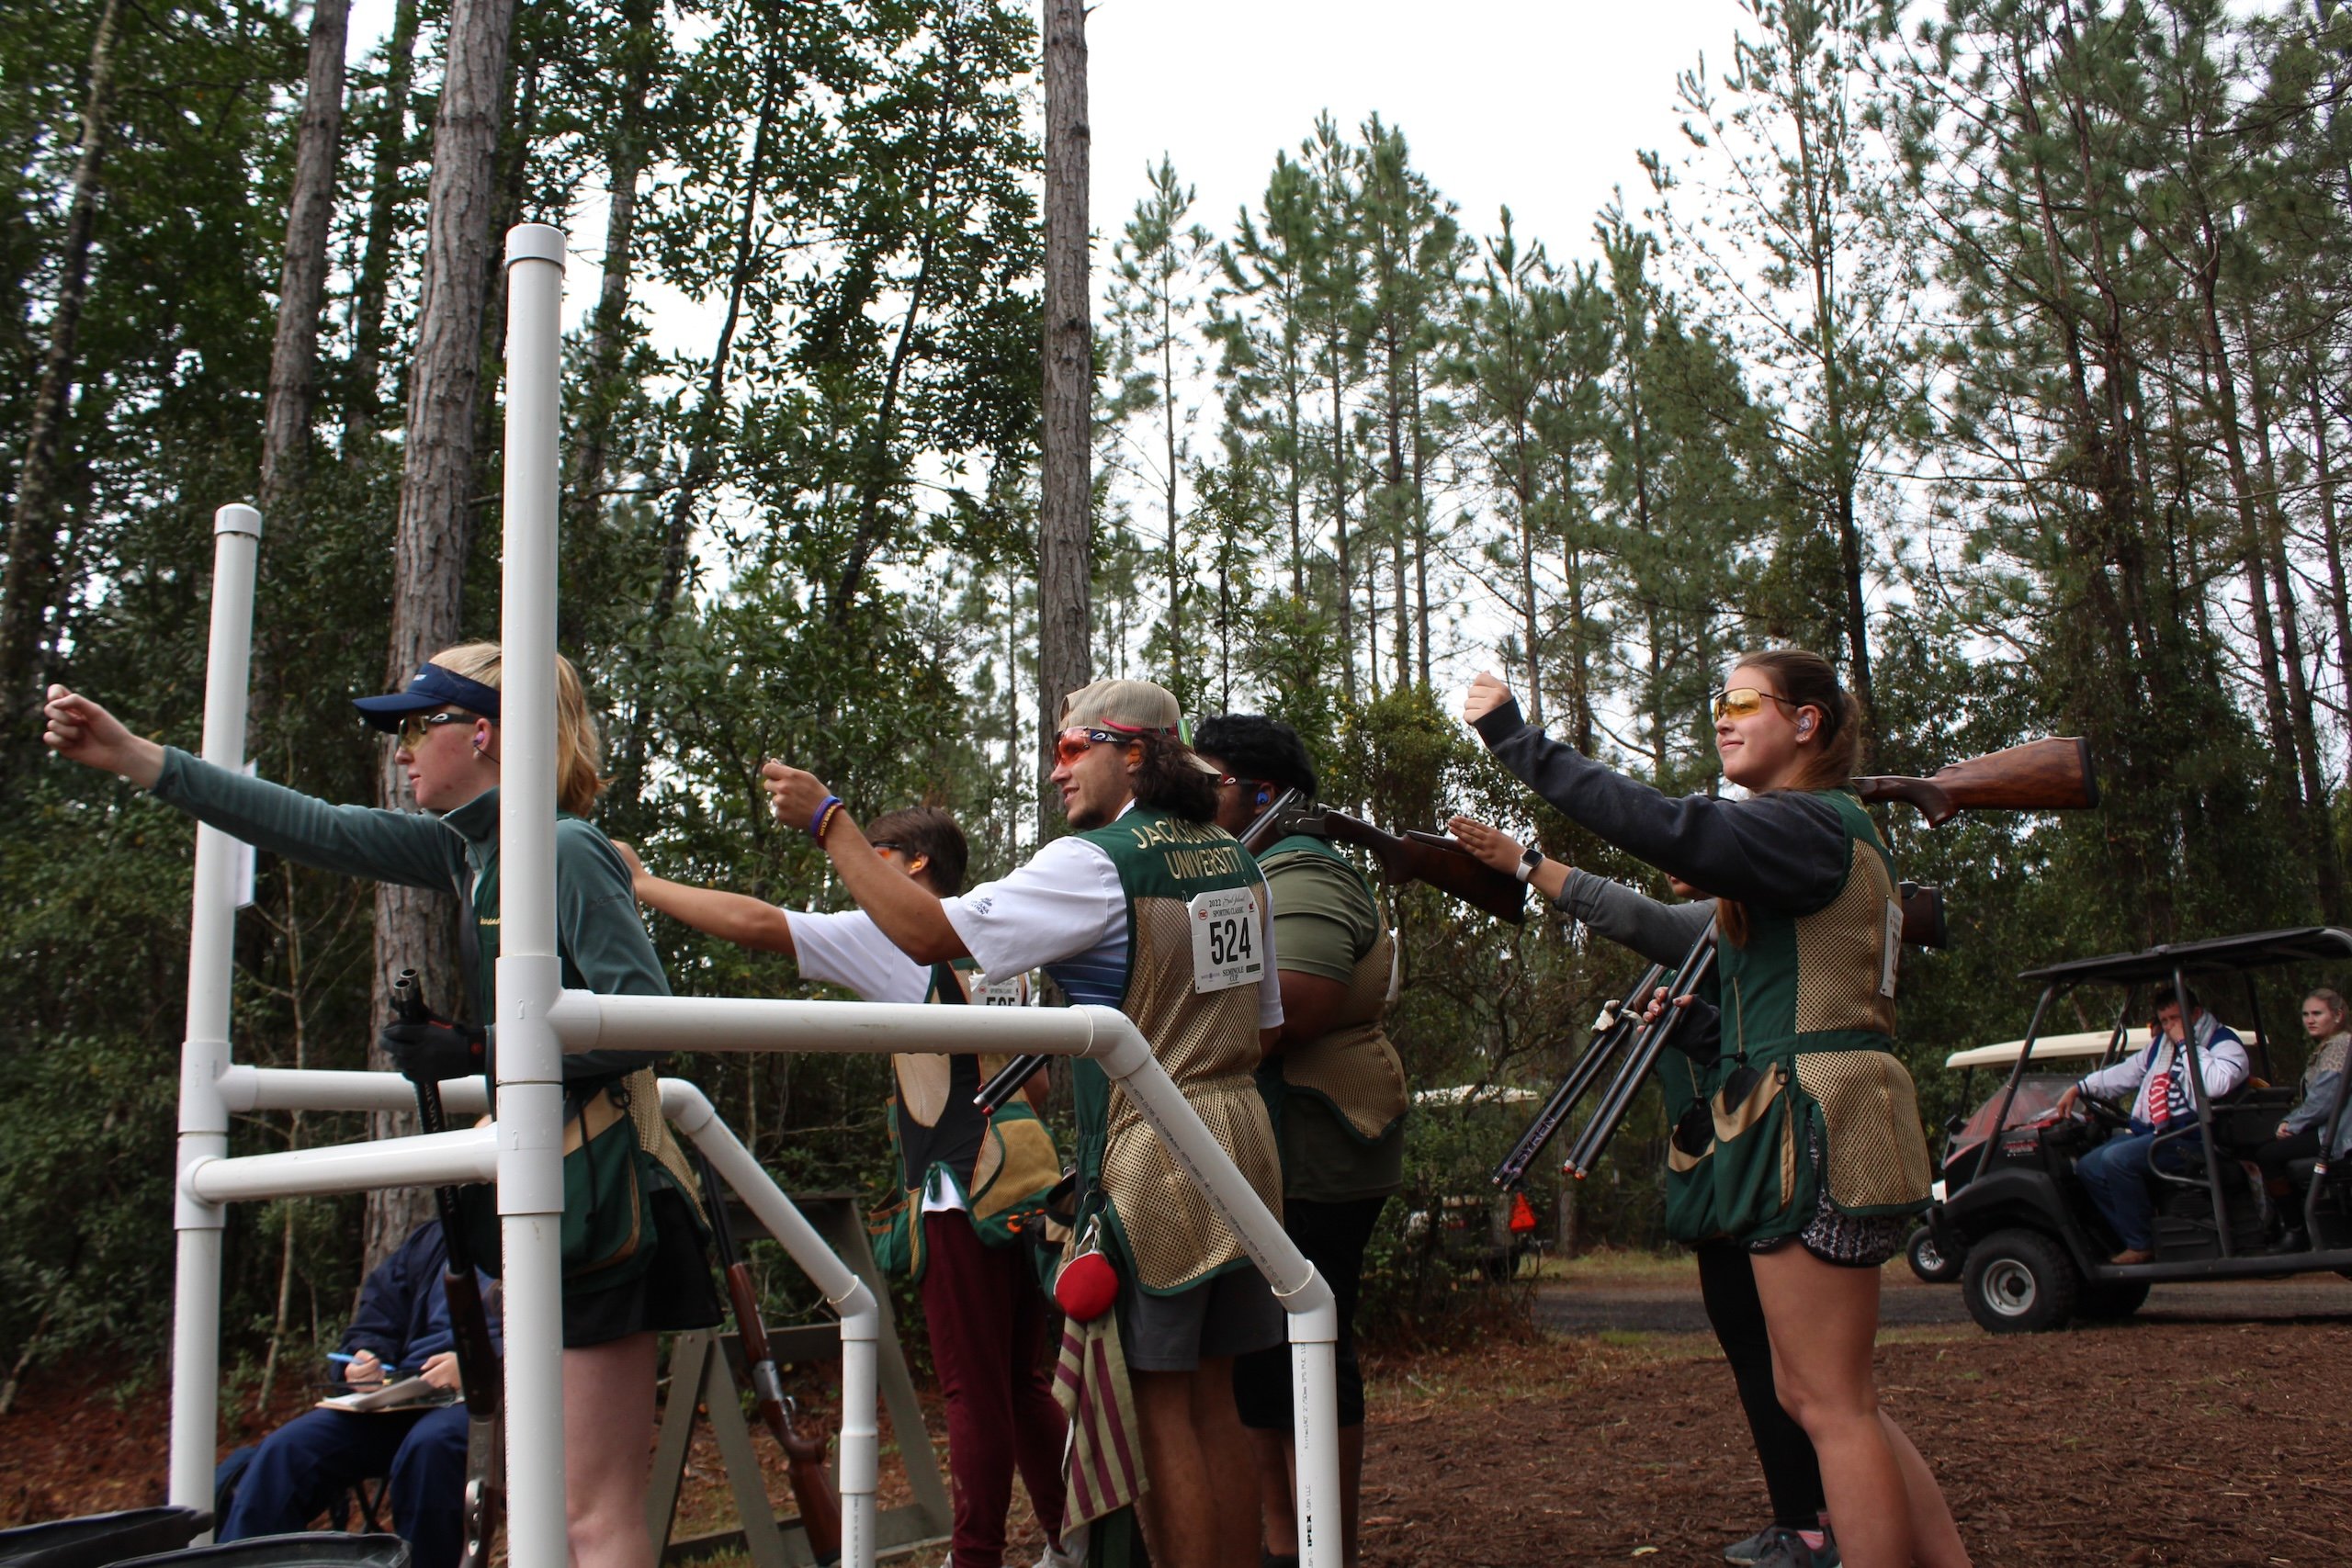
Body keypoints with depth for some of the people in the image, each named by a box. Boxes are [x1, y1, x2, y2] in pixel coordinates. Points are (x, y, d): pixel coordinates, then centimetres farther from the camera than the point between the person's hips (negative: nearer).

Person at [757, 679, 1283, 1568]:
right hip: (1241, 1137, 8)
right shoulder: (1234, 861, 12)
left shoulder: (1095, 863, -13)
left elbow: (927, 931, -17)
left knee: (1159, 1403, 0)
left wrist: (829, 822, -9)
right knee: (1213, 1399, 14)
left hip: (1153, 1157, -8)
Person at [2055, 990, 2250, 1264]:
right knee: (2088, 1168, -6)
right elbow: (2126, 1072, 31)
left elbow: (2216, 1085, -25)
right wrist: (2079, 1088, 21)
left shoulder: (2224, 1043, -4)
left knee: (2116, 1159, -28)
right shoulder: (2161, 1042, 21)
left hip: (2189, 1137, -9)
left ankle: (2142, 1246, -18)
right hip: (2148, 1131, 9)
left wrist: (2186, 1043, -17)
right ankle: (2132, 1239, -6)